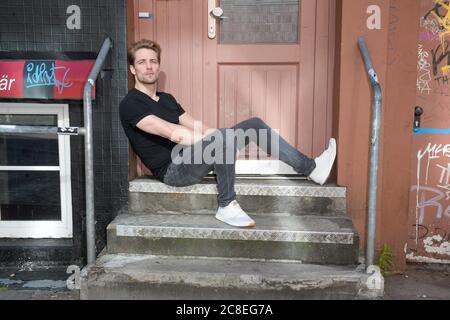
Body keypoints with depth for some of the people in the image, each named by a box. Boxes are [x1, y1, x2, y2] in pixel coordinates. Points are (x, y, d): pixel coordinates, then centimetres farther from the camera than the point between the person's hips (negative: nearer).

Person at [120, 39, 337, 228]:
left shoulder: (167, 99, 20)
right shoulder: (130, 104, -8)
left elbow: (196, 127, 13)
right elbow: (171, 132, -20)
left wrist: (213, 136, -6)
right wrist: (216, 140, -21)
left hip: (192, 157, 8)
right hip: (173, 170, -8)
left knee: (254, 125, 0)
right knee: (225, 137, -35)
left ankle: (310, 168, 1)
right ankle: (227, 207, -19)